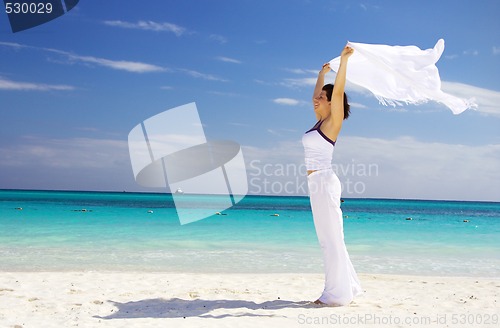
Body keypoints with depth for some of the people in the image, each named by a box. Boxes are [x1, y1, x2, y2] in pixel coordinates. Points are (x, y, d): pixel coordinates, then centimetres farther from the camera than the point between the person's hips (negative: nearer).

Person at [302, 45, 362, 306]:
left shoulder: (333, 122, -5)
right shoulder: (320, 121, 16)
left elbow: (338, 91, -16)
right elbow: (315, 97, 32)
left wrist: (344, 61, -16)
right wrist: (322, 74, 39)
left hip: (324, 182, -9)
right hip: (316, 184, 9)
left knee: (332, 239, -4)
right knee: (328, 240, 13)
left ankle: (338, 294, 3)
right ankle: (345, 287, 23)